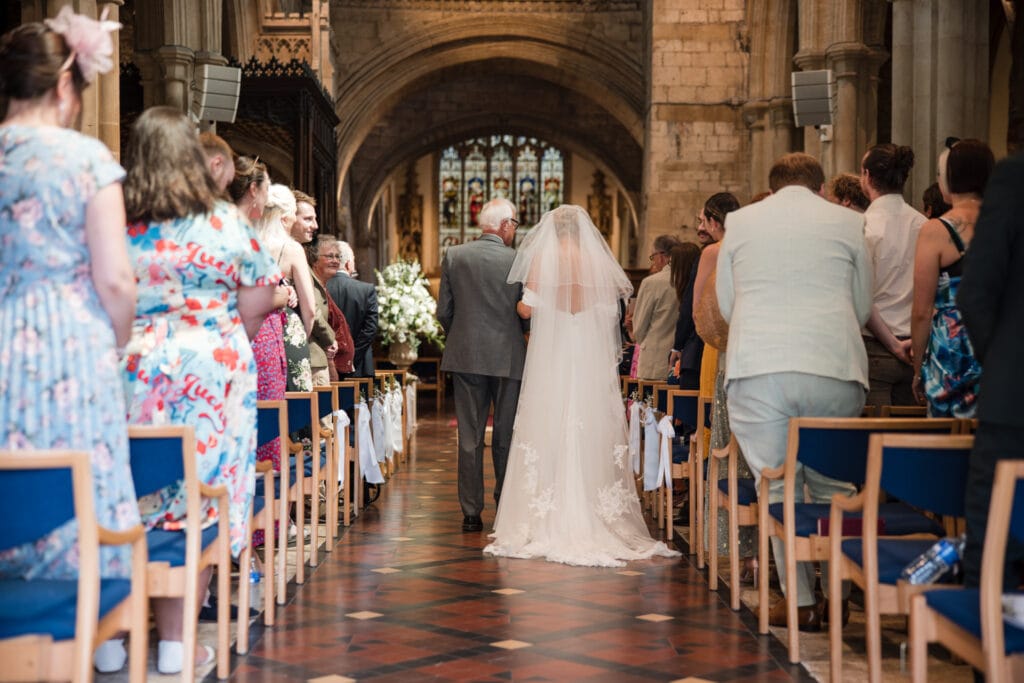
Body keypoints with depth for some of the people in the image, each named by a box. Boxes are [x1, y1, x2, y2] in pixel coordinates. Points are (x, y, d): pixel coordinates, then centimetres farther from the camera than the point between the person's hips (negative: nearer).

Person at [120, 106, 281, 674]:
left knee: (131, 501, 9)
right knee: (198, 503, 3)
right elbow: (257, 304, 0)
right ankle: (177, 643, 6)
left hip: (131, 371, 2)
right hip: (209, 371, -2)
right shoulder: (224, 221, -2)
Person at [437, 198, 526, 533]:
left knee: (469, 438, 5)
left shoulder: (454, 256, -2)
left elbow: (443, 311, -1)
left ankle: (471, 513, 6)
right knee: (505, 437, 10)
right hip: (508, 357, -1)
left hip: (465, 356, 1)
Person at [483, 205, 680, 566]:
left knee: (548, 432, 2)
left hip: (550, 354, -1)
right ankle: (594, 524, 4)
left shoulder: (541, 256, -1)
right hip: (592, 359, 1)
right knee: (592, 436, 4)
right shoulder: (598, 260, 3)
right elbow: (610, 312, 4)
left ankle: (546, 525, 2)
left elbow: (527, 308, -5)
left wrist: (521, 305, 18)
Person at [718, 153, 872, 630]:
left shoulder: (740, 221, 12)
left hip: (757, 370, 0)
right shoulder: (846, 221, 10)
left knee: (777, 489, 5)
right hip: (833, 370, 0)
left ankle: (800, 602, 5)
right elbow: (862, 306, 17)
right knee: (833, 489, 10)